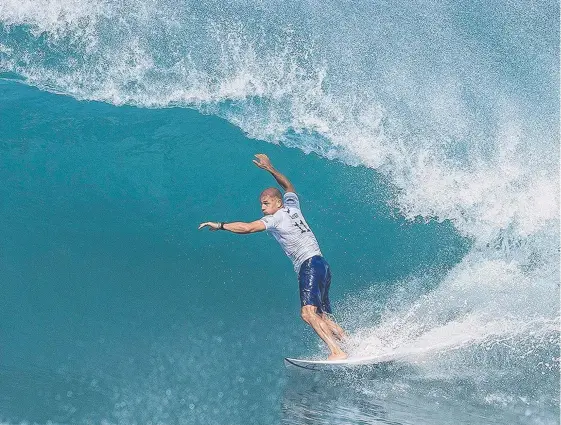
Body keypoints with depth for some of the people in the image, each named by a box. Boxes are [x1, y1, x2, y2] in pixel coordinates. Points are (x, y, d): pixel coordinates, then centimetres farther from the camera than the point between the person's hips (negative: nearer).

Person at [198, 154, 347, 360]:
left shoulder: (276, 218, -4)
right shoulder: (292, 206, 18)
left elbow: (247, 227, -15)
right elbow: (289, 186, 38)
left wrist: (220, 225, -10)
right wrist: (270, 168, 39)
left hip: (310, 264, -10)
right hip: (322, 266, 10)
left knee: (308, 313, -23)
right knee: (324, 317, 10)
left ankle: (337, 352, -35)